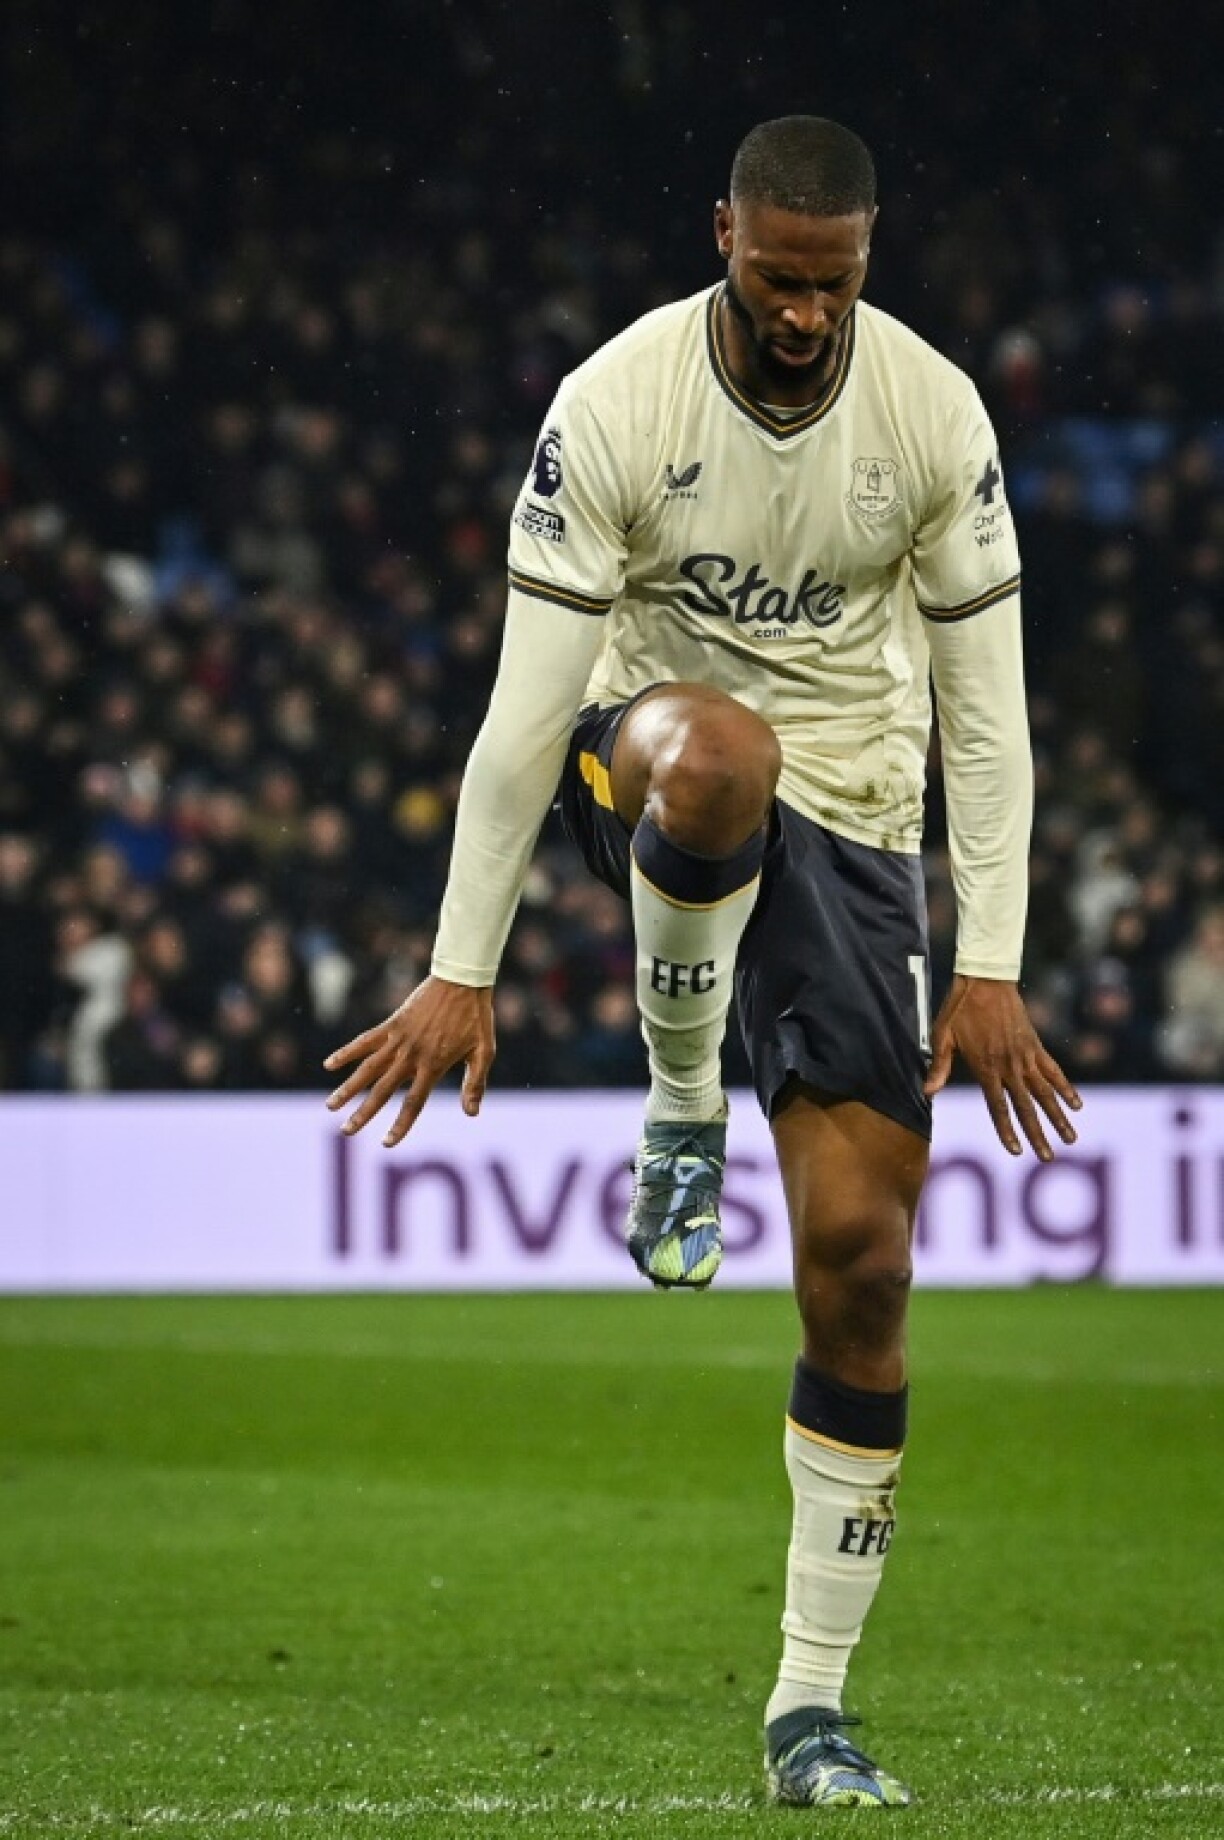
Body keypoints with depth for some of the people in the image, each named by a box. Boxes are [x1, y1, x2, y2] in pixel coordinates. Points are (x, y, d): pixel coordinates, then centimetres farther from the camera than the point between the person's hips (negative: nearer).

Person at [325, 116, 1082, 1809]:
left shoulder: (935, 414, -8)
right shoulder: (615, 408, -16)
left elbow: (986, 709, -2)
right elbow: (528, 703, -15)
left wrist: (991, 970, -6)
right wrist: (462, 973, -16)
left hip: (852, 828, 2)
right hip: (654, 758, -2)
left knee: (858, 1256, -6)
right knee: (718, 755, -43)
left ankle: (810, 1709, 4)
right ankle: (681, 1111, -15)